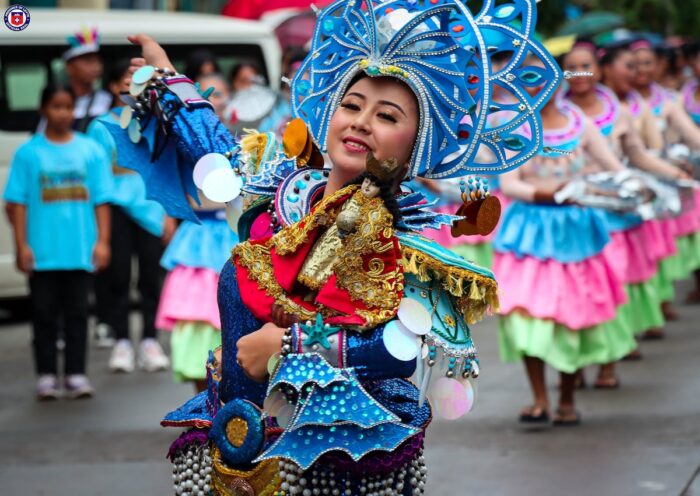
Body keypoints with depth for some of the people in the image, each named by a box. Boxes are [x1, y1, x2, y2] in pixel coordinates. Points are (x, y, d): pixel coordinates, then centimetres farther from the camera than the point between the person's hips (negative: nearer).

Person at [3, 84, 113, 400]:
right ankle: (46, 376, 10)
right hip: (42, 252, -1)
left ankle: (76, 375, 11)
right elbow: (17, 202, 0)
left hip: (80, 251, 1)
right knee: (45, 314, 4)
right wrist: (22, 246, -5)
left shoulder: (90, 151, 3)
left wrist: (102, 241, -1)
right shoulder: (28, 153, 0)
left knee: (77, 313, 5)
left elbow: (101, 201, 4)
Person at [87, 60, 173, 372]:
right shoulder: (102, 127, 2)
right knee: (118, 276, -1)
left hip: (151, 209, 2)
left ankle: (150, 341, 7)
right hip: (117, 209, -2)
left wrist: (168, 216, 7)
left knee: (150, 274, 1)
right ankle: (122, 343, 5)